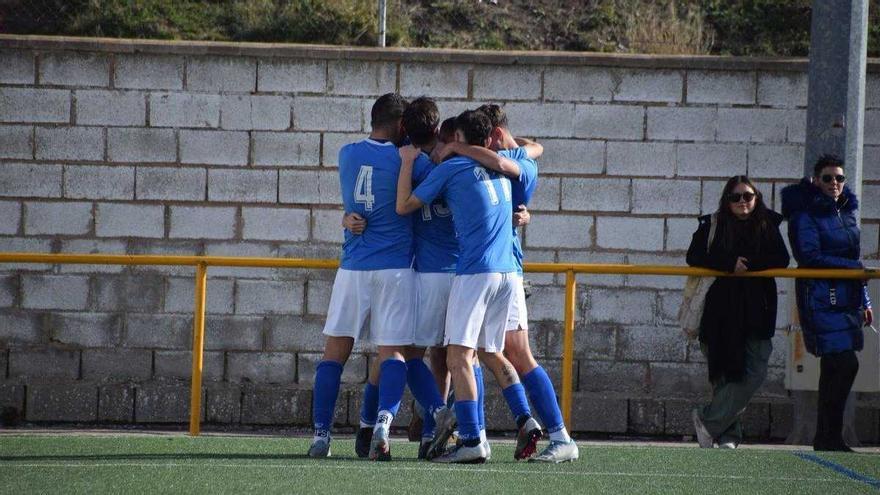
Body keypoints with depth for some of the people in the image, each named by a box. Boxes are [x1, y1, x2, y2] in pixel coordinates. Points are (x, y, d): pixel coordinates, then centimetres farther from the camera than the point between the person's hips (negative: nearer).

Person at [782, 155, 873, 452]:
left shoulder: (846, 211, 17)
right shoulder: (806, 214, -6)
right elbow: (811, 257, -14)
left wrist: (864, 301, 22)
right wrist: (857, 269, -14)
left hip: (847, 299, 8)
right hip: (822, 300, -8)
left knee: (835, 368, 7)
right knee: (845, 364, -15)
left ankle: (826, 438, 12)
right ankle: (829, 438, -10)